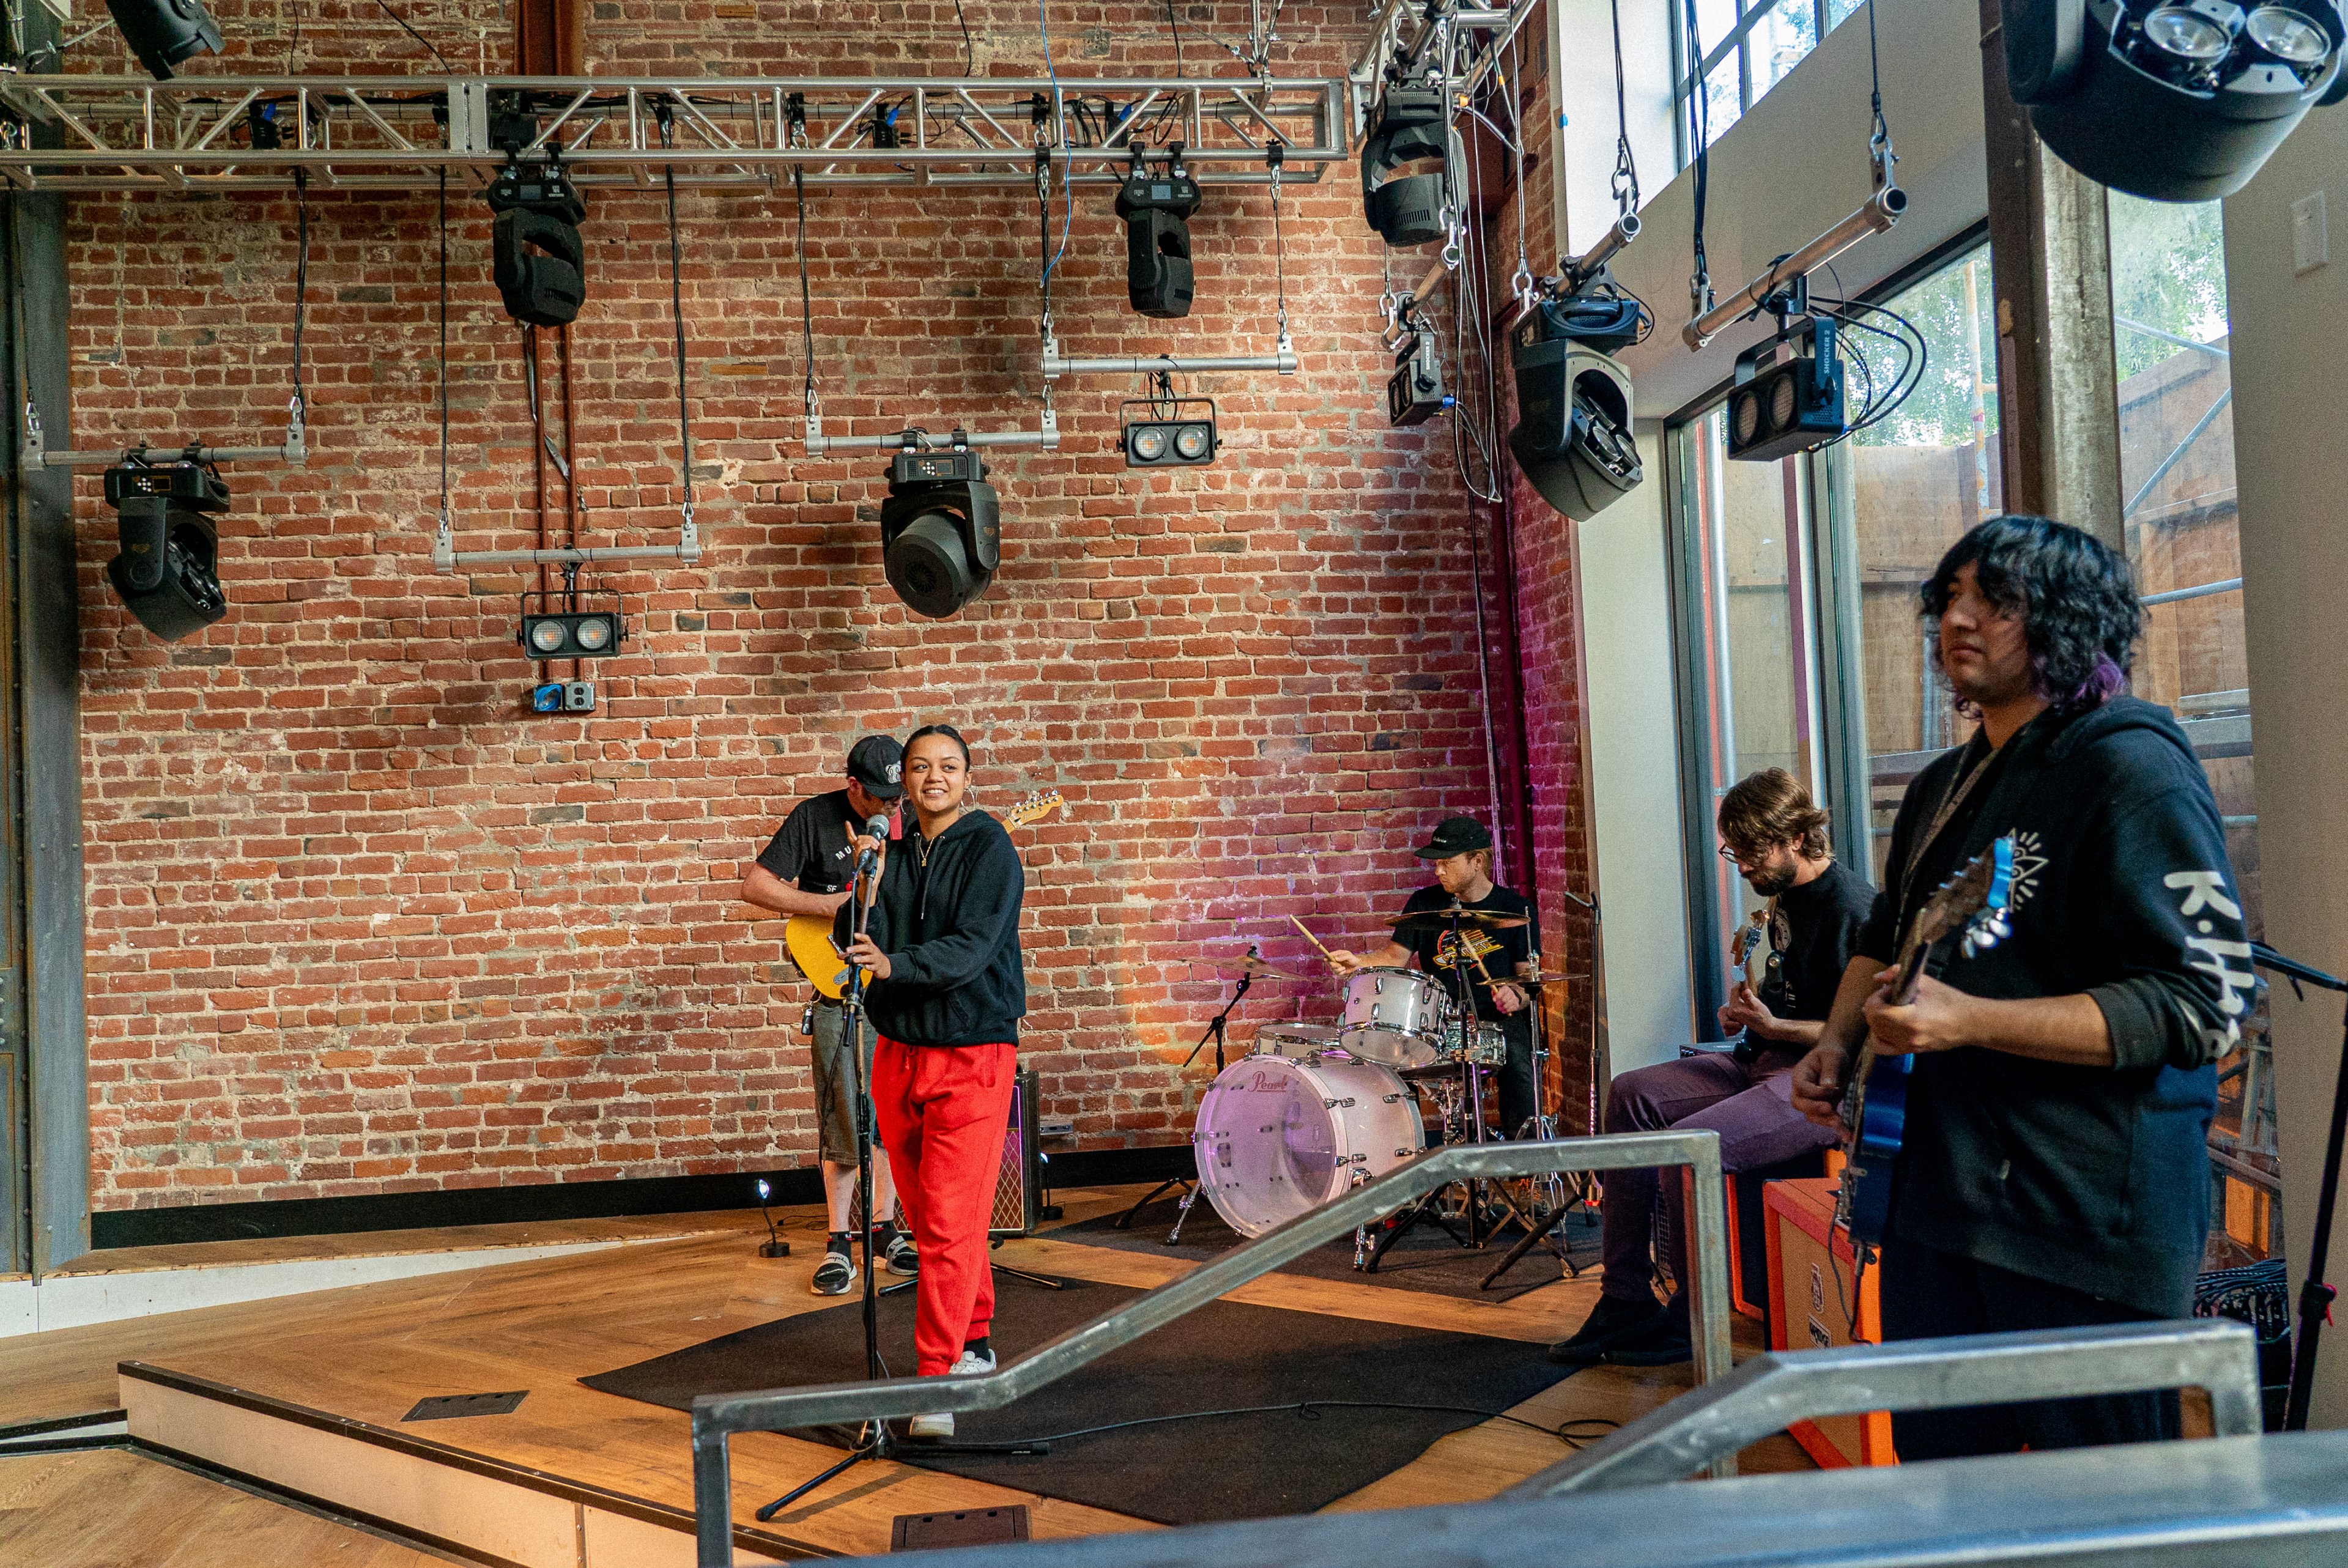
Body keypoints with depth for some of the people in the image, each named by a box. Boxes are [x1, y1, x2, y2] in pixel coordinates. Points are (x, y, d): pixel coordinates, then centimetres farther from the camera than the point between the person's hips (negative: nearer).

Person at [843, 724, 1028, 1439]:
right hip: (900, 1051, 6)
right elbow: (861, 946, 2)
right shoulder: (891, 854, 9)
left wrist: (894, 964, -34)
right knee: (927, 1217, 15)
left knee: (950, 1224, -9)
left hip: (972, 1056, -6)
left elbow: (970, 946, -21)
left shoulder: (990, 849, -8)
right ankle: (973, 1345, 33)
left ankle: (935, 1382, -3)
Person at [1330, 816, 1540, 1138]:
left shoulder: (1514, 907, 3)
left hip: (1498, 1017, -2)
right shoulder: (1424, 903, 8)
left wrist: (1517, 995, -18)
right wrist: (1360, 963, -14)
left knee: (1518, 1061, -32)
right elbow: (1396, 956, 5)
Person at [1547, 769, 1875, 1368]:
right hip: (1767, 1061, 11)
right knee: (1633, 1095, 0)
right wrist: (1748, 1004, 8)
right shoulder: (1787, 897, 14)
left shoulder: (1850, 907, -16)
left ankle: (1692, 1322, -6)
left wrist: (1774, 1027, -22)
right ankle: (1624, 1301, 0)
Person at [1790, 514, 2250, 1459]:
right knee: (1938, 1474, 17)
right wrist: (1840, 1040, 9)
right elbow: (1884, 937, 28)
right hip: (1938, 1195, 8)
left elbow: (2203, 1001, -19)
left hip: (2091, 1211, -8)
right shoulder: (1944, 786, 15)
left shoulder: (2130, 766, -12)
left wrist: (1970, 1022, -26)